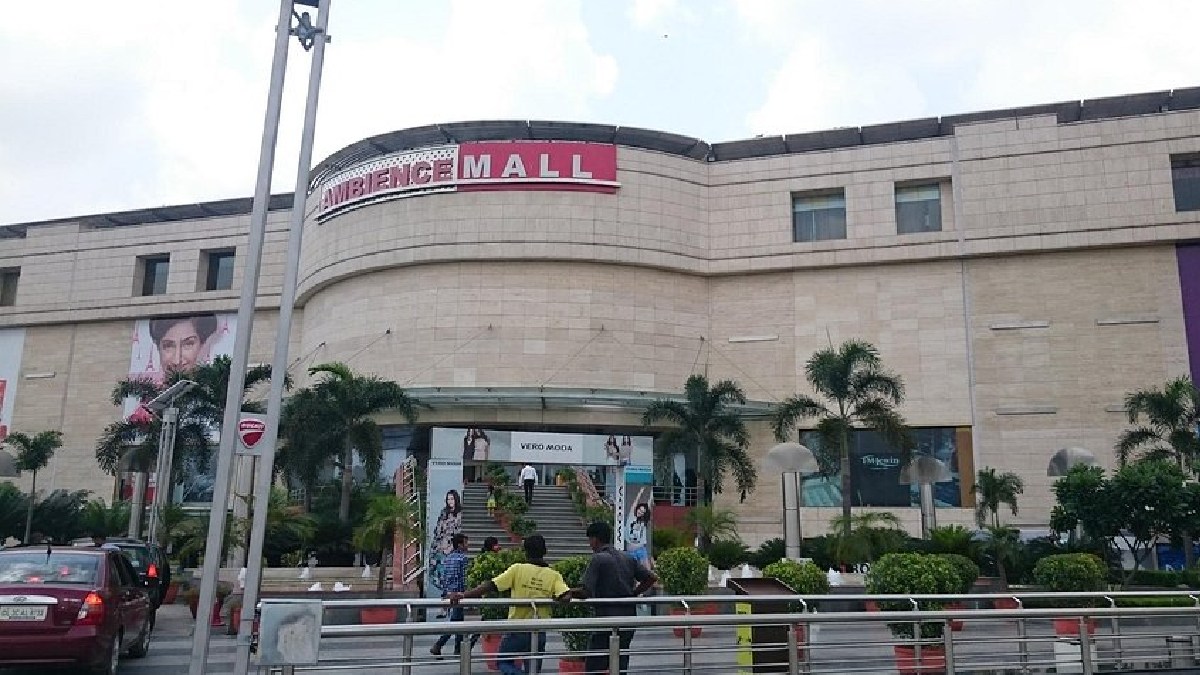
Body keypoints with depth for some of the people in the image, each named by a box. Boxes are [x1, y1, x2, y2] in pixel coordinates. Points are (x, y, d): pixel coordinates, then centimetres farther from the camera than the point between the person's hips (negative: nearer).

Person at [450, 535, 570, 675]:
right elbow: (566, 597, -16)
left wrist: (463, 595, -14)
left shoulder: (518, 569, -7)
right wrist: (551, 598, 5)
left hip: (517, 628, -2)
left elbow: (490, 586, -13)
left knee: (504, 663, 20)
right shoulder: (554, 576, -2)